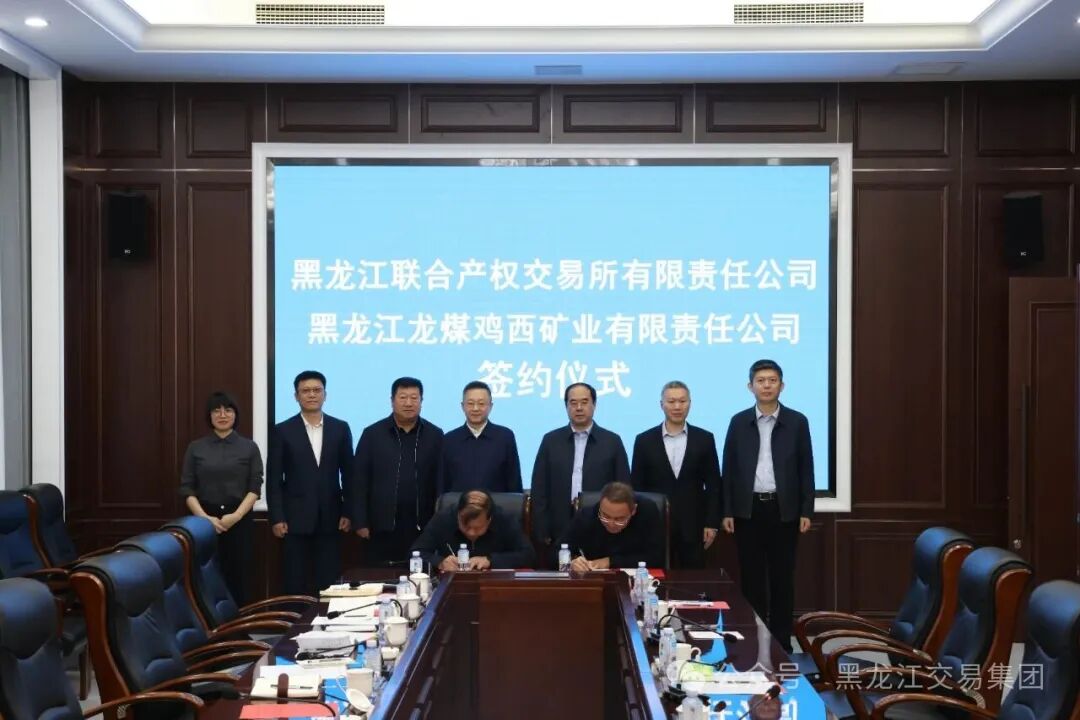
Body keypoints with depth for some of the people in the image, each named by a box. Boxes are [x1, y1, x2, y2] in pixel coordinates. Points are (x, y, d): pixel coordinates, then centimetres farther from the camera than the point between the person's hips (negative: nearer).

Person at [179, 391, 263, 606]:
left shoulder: (249, 447, 4)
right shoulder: (196, 448, 6)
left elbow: (255, 487, 0)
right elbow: (187, 489, 3)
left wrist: (236, 515, -13)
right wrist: (205, 518, -11)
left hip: (240, 521, 0)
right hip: (205, 521, 0)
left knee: (238, 579, -2)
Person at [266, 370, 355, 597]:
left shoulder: (340, 428, 6)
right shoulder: (282, 431, 1)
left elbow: (348, 474, 8)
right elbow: (274, 479, -1)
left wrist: (348, 512, 3)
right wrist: (276, 518, -7)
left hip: (330, 518, 2)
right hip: (295, 519, -1)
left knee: (329, 583, 3)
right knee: (296, 583, 3)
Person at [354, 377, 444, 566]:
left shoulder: (435, 436, 5)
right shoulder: (372, 434, 2)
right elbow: (360, 481, 2)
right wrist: (361, 522, -2)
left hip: (423, 527, 1)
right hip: (383, 526, -1)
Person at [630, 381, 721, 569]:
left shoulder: (704, 439, 4)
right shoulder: (644, 440, 3)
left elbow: (713, 484, 5)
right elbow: (636, 486, 4)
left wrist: (712, 523, -1)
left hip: (692, 526, 0)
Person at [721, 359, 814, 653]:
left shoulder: (797, 422, 2)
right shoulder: (739, 422, 4)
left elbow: (806, 469, 2)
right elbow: (729, 469, 4)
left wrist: (806, 511, -3)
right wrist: (727, 511, 0)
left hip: (784, 509, -1)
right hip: (748, 510, 1)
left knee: (782, 577, 5)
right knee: (751, 577, 5)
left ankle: (781, 640, 13)